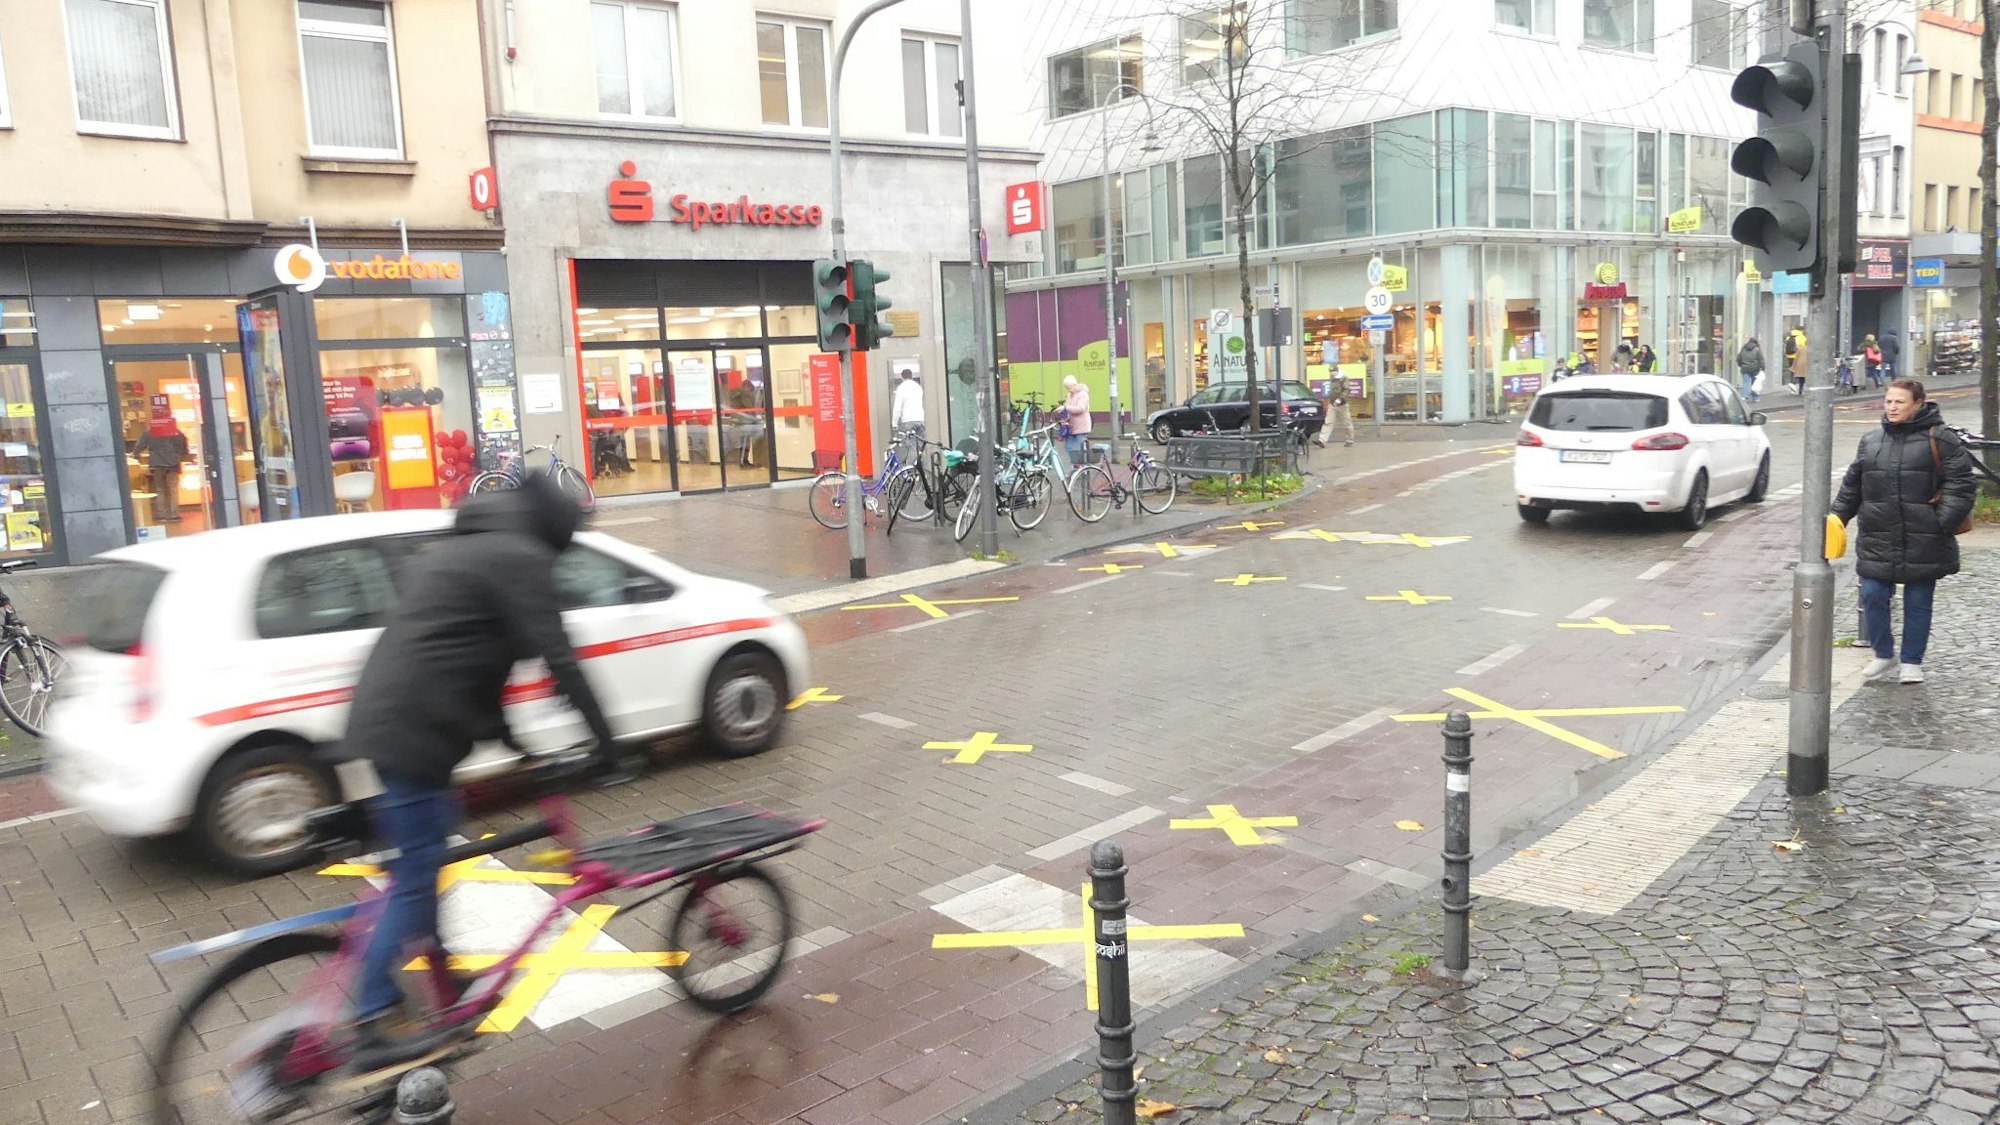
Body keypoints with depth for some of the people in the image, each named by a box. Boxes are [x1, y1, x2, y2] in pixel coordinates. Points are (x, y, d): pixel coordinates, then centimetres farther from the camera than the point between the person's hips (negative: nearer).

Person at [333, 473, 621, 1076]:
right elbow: (557, 657, -14)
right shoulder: (519, 557, -8)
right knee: (415, 877, -3)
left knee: (423, 859, 20)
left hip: (384, 717, 10)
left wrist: (503, 731, 27)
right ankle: (372, 1032, 3)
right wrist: (606, 743, -9)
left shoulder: (456, 550, 22)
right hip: (412, 729, -10)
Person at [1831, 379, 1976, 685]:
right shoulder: (1870, 441, 10)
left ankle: (1912, 663, 20)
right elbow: (1852, 485, 18)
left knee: (1918, 602, 7)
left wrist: (1944, 522, -14)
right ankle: (1884, 655, 19)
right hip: (1877, 538, 3)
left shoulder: (1939, 438, -4)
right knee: (1872, 597, 0)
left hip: (1923, 540, -3)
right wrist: (1837, 516, 10)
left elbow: (1960, 482, -6)